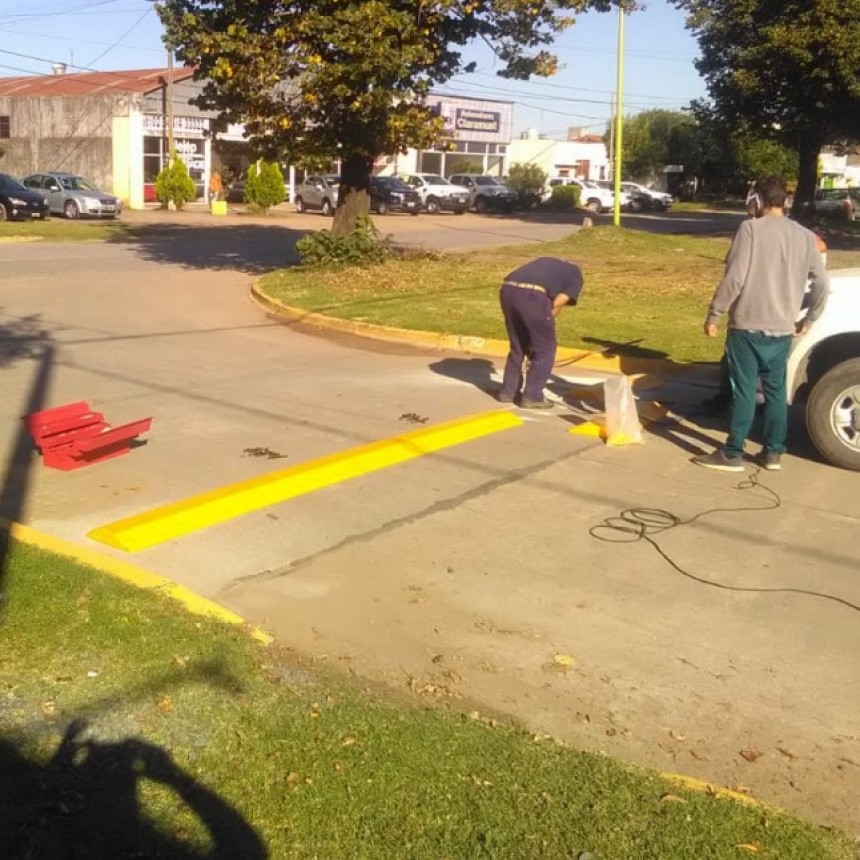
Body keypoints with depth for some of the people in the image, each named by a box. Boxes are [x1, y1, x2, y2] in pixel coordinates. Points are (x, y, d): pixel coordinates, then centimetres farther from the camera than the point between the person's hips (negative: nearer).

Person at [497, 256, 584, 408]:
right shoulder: (575, 274, 21)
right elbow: (558, 302, 4)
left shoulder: (546, 263, 38)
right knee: (545, 349, 10)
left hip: (507, 290, 6)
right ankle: (532, 397, 10)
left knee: (517, 347, 22)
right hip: (531, 295, -6)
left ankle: (508, 391, 28)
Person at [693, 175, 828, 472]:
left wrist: (713, 314, -8)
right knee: (775, 390, 13)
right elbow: (821, 283, 7)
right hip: (782, 329, 5)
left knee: (744, 390, -1)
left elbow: (735, 278, -16)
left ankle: (732, 454, 4)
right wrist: (809, 319, 19)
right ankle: (773, 452, 18)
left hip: (747, 325, -5)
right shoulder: (805, 236, 7)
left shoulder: (751, 228, -9)